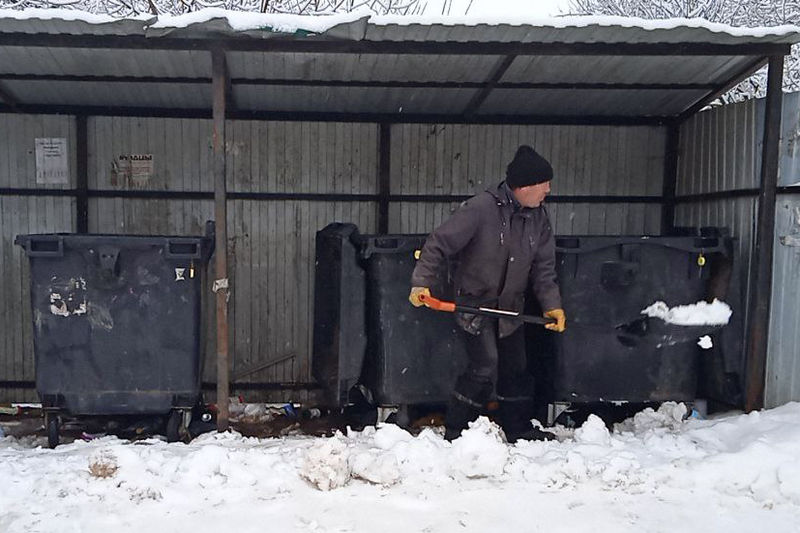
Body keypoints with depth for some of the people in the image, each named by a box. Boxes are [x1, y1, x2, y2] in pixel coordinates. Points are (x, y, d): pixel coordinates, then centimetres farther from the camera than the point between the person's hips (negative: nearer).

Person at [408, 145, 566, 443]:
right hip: (474, 304, -7)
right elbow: (439, 243, -18)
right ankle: (455, 430, 4)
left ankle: (519, 429, 29)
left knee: (516, 368, 13)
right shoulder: (481, 208, -21)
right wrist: (422, 282, -24)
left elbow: (543, 268, 4)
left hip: (510, 307, 7)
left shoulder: (538, 217, 0)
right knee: (485, 368, -13)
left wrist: (552, 305, -7)